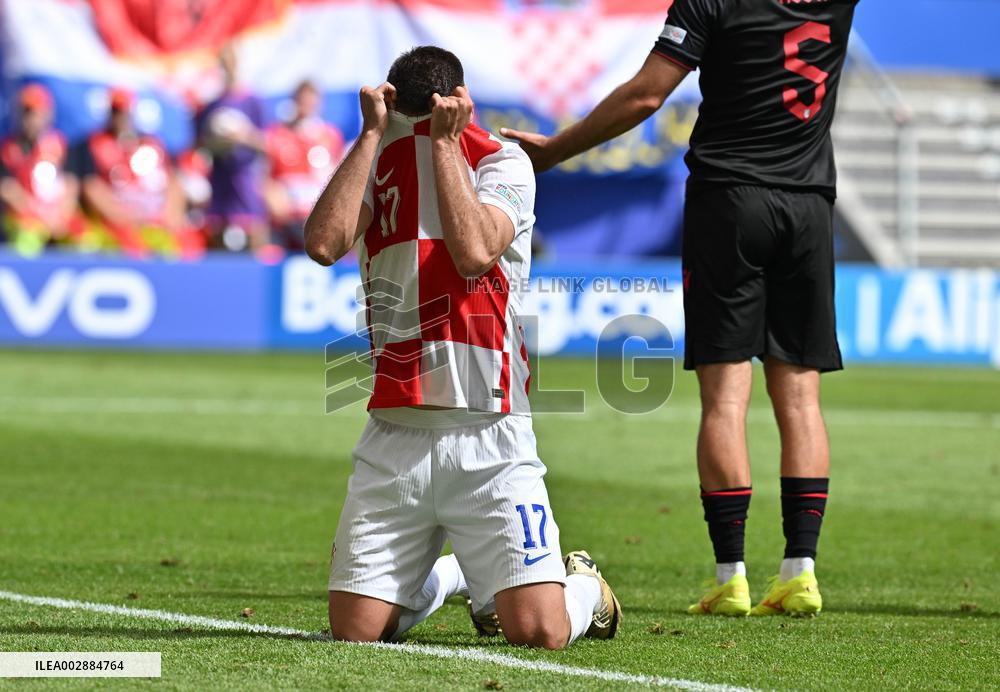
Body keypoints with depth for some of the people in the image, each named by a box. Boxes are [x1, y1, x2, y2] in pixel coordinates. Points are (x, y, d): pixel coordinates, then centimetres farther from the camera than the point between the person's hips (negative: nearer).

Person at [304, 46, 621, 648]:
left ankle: (583, 585, 24)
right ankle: (452, 575, 29)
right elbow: (323, 244, -10)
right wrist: (374, 134, -7)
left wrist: (445, 140, -11)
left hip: (489, 437, -3)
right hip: (396, 435, 3)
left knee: (541, 632, -14)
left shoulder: (502, 162, 1)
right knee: (353, 631, -3)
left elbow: (473, 253, -19)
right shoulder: (377, 164, 10)